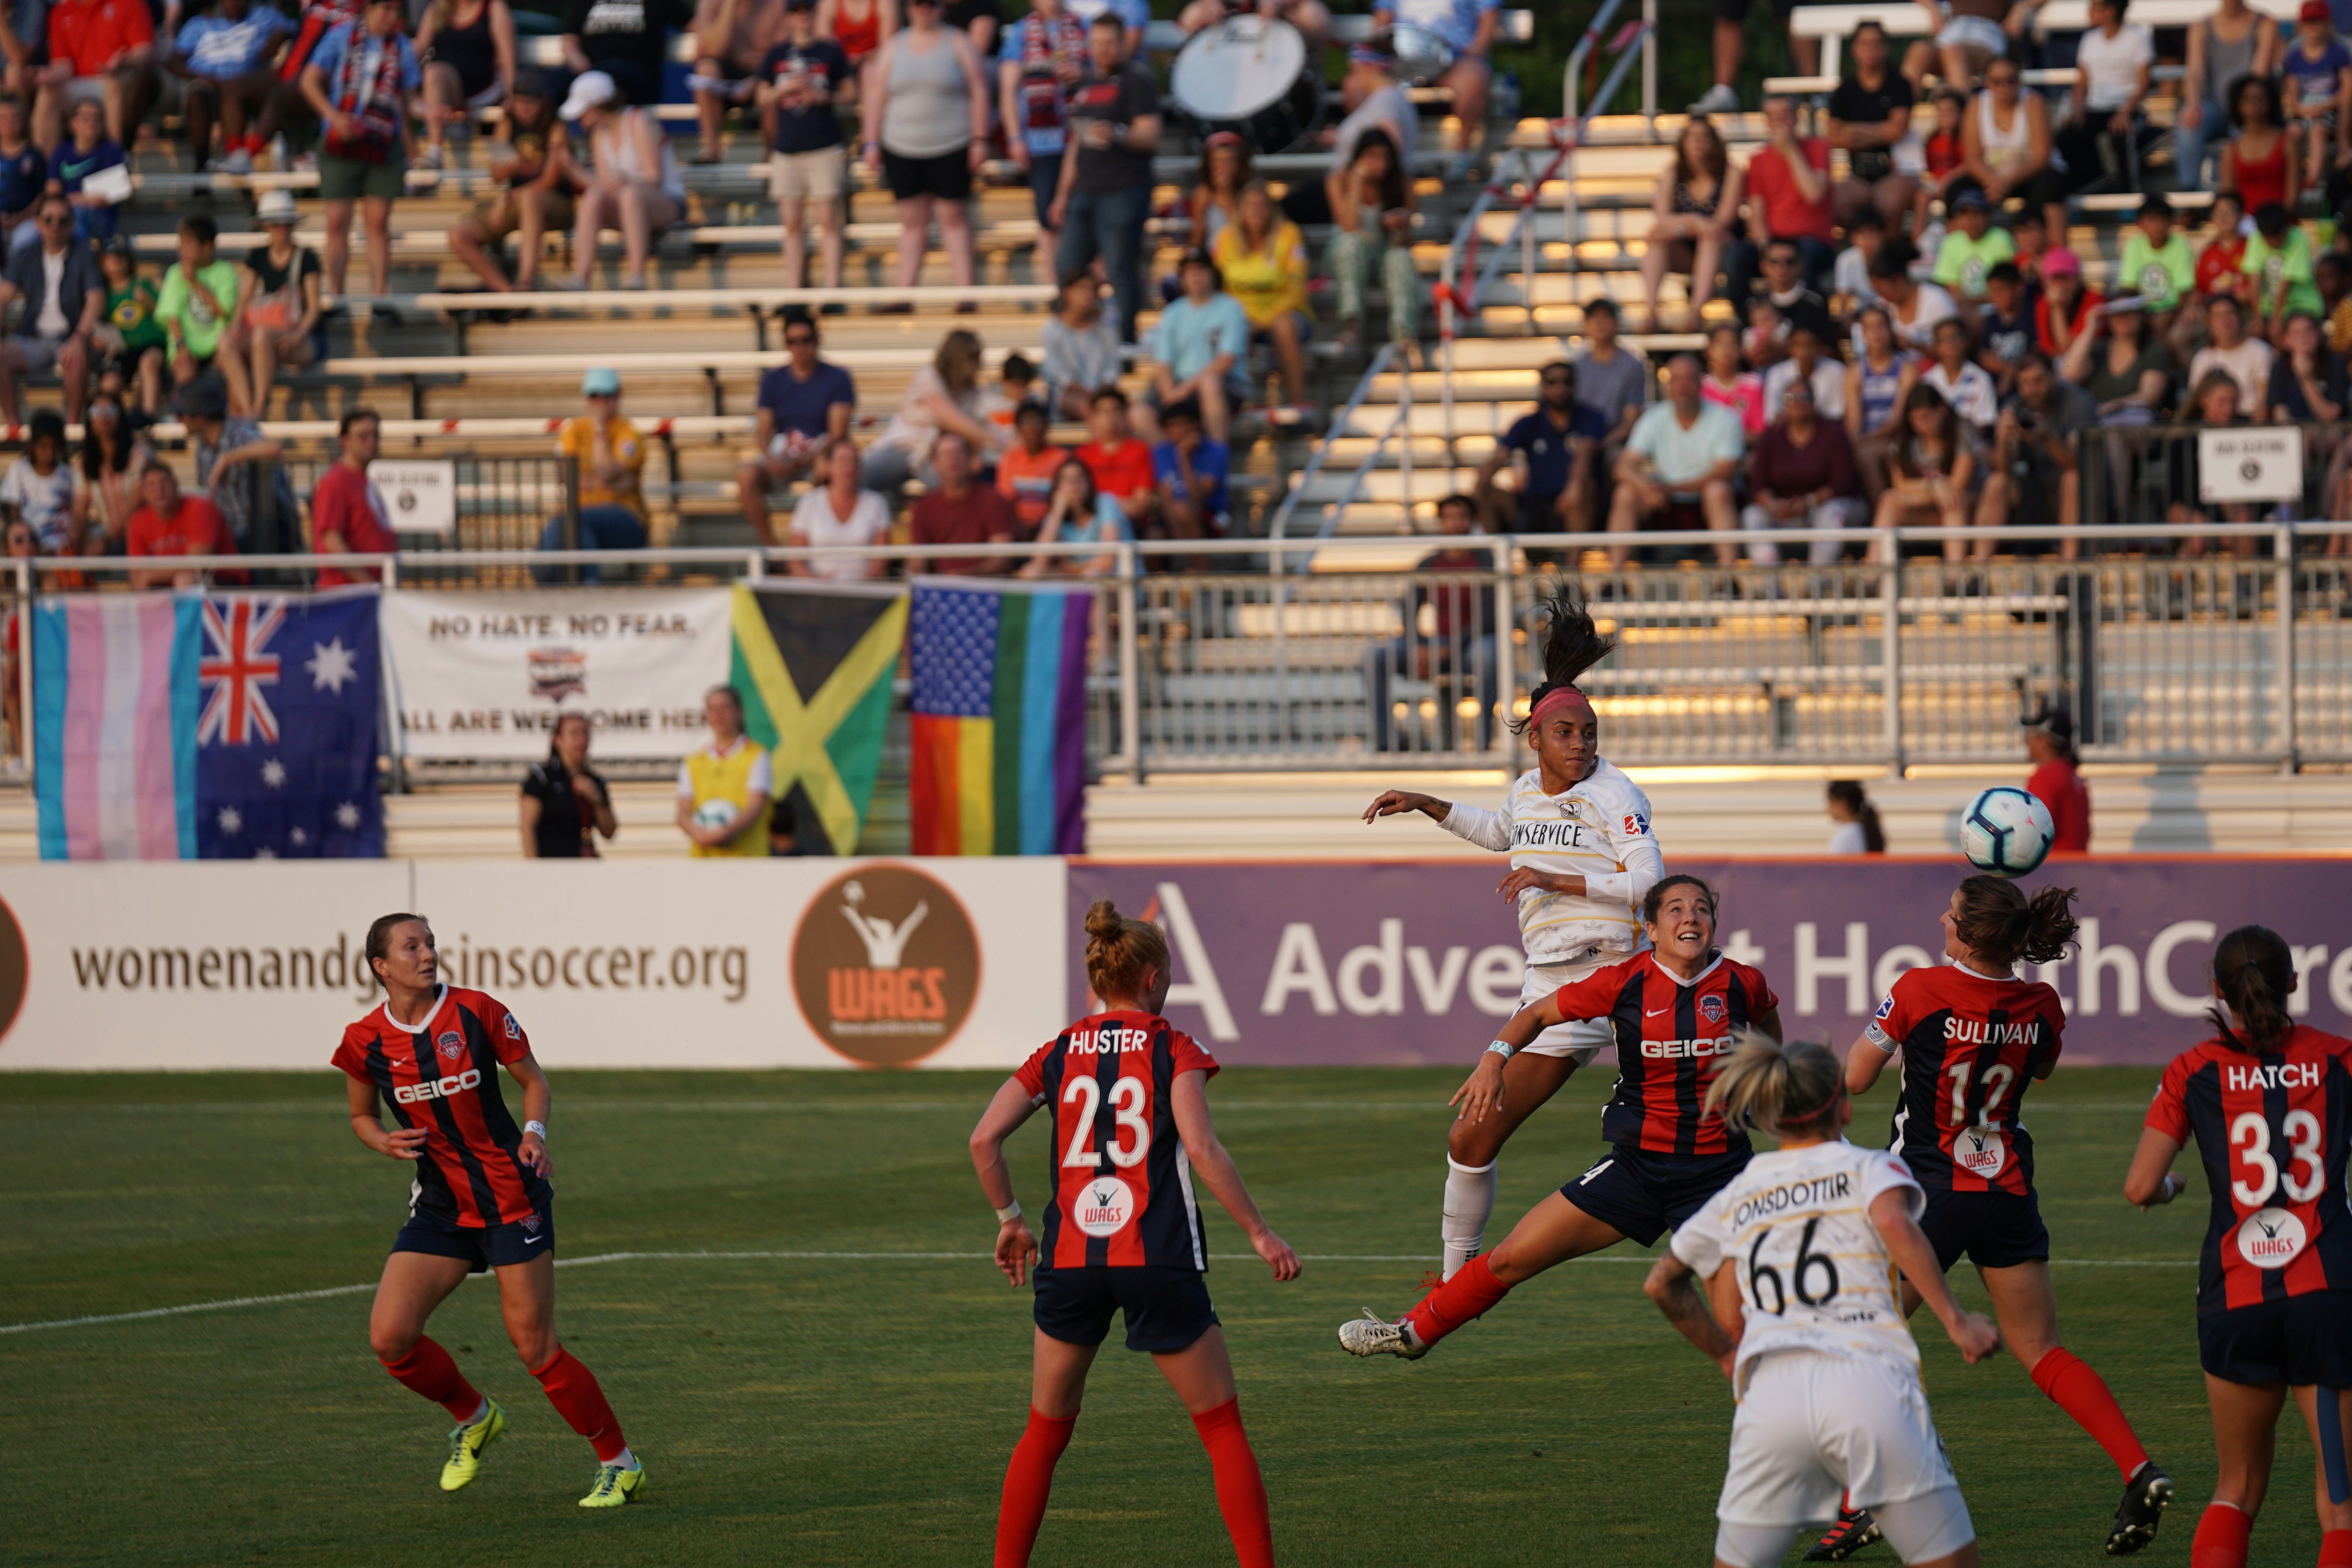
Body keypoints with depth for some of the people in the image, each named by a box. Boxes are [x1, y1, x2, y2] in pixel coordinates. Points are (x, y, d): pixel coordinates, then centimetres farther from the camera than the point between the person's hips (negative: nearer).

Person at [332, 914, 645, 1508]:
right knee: (390, 1337, -10)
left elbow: (535, 1082, 3)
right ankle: (473, 1419, 19)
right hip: (441, 1206, 3)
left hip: (512, 1197, -3)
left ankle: (620, 1464, 12)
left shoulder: (477, 1012, -9)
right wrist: (385, 1142, -8)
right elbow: (361, 1116, 14)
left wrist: (534, 1132, -16)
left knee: (535, 1348, -5)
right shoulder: (366, 1041, -2)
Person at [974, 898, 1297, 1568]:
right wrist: (1259, 1232, -8)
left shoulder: (1058, 1053, 10)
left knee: (1044, 1435, 17)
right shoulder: (1175, 1051, 0)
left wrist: (1010, 1219, 16)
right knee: (1223, 1430, 6)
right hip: (1158, 1260, -3)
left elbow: (984, 1139, 4)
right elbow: (1200, 1148, -14)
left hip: (1070, 1260, 3)